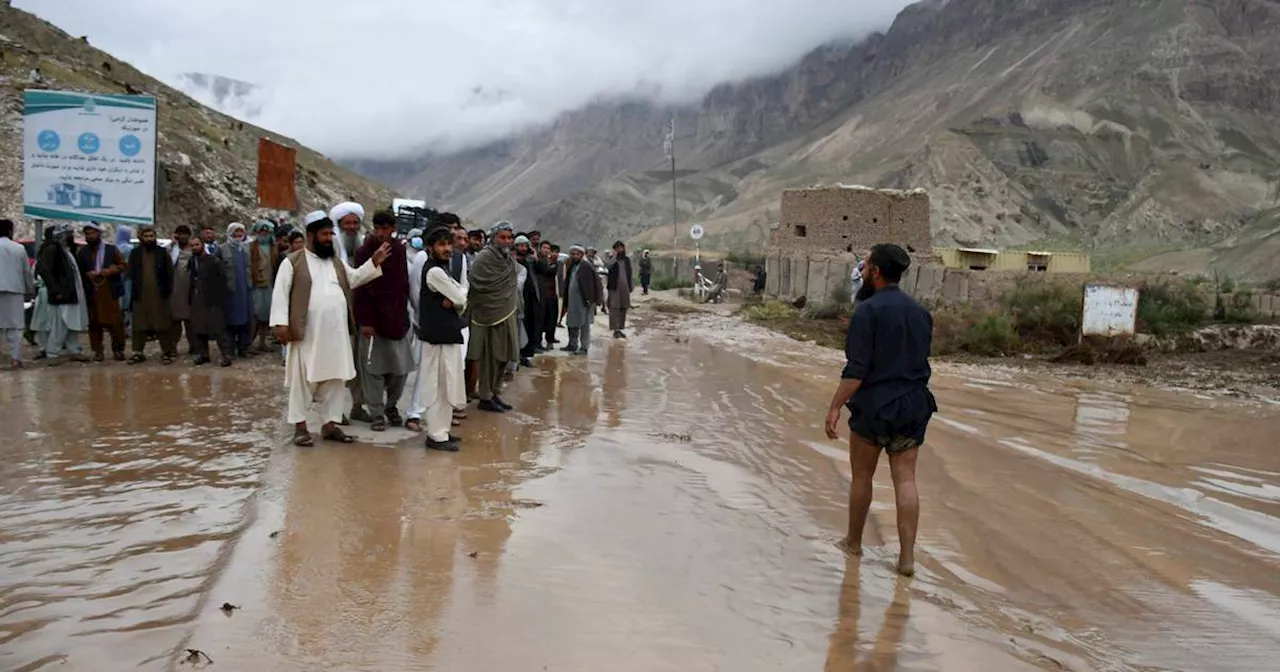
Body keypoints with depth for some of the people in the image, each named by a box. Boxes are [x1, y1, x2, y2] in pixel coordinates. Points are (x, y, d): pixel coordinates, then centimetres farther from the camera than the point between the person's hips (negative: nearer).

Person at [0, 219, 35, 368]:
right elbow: (27, 272, 6)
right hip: (14, 289, 0)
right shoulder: (19, 248, 1)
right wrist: (31, 290, 18)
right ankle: (15, 357, -1)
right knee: (15, 325, 4)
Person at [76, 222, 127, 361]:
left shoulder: (111, 249, 6)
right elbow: (78, 271, 7)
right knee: (94, 323, 3)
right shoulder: (82, 252, 10)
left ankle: (118, 349, 7)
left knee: (115, 322, -3)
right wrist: (88, 275, -12)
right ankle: (98, 350, 11)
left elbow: (121, 265, 3)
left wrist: (107, 271, -11)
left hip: (110, 292, -1)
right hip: (91, 293, 1)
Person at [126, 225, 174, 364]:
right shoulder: (135, 253, 9)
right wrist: (134, 290, -2)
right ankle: (138, 352, 12)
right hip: (141, 295, 2)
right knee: (139, 325, 6)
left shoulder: (162, 252, 4)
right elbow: (131, 273, 9)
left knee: (163, 324, 0)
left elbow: (169, 273, 2)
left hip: (159, 295, -2)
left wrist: (167, 290, -6)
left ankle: (166, 352, 5)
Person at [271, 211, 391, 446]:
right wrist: (281, 322, -14)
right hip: (307, 334, -5)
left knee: (335, 380, 8)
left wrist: (374, 262, 6)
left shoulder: (336, 261, 14)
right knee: (303, 380, 2)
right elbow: (281, 293, -6)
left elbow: (353, 279, 18)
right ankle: (300, 426, 11)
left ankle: (330, 424, 17)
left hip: (336, 333, 6)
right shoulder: (293, 261, -3)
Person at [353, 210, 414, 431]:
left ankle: (391, 405, 26)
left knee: (401, 368, 7)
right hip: (374, 320, -4)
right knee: (374, 368, 3)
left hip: (397, 319, 4)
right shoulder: (364, 252, -7)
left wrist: (404, 312, 11)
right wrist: (364, 321, -14)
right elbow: (361, 289, -10)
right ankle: (376, 413, 13)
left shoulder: (399, 251, 6)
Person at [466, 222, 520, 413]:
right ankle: (485, 398, 6)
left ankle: (494, 393, 24)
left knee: (503, 357, 13)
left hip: (506, 315, 8)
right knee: (489, 358, -3)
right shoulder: (484, 258, -13)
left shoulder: (508, 258, 14)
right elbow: (478, 285, -21)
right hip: (489, 314, -8)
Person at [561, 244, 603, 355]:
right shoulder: (572, 266, 13)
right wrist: (566, 301, 15)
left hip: (583, 300, -8)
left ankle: (584, 347, 3)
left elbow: (590, 284, -14)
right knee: (571, 323, 14)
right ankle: (572, 344, 27)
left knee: (584, 324, -1)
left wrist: (589, 299, -18)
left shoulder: (587, 266, -10)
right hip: (572, 300, 8)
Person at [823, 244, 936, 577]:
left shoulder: (868, 311, -13)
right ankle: (907, 557, 3)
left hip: (874, 404, -5)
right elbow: (922, 359, 15)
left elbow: (856, 369, -18)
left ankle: (854, 541, 27)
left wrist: (835, 406, -16)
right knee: (906, 479, 4)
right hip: (914, 404, 5)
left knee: (862, 476, 11)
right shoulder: (920, 311, 8)